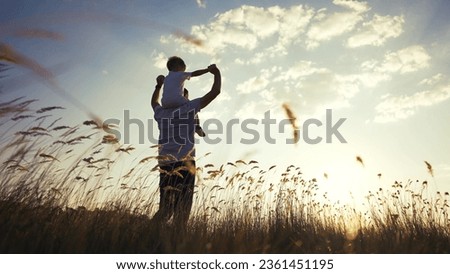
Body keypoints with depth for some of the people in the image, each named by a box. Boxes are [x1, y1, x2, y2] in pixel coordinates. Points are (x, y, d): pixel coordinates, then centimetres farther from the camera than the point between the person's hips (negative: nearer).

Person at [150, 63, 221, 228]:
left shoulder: (161, 113, 18)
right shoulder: (189, 107, 4)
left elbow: (154, 103, 44)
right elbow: (215, 92, 2)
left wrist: (159, 85, 50)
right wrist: (216, 73, 18)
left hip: (165, 164, 6)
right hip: (184, 164, -5)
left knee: (165, 209, 9)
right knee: (182, 210, -7)